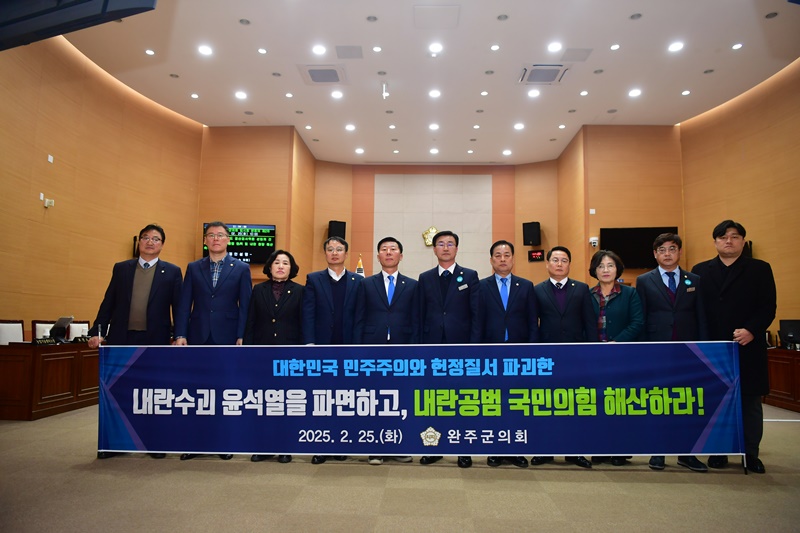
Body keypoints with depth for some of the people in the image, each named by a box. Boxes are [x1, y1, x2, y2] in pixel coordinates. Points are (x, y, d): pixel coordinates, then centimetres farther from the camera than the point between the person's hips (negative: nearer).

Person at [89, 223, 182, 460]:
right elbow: (108, 302, 7)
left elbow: (178, 307, 1)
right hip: (122, 338, 2)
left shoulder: (172, 272, 3)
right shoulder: (121, 268, 9)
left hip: (155, 340, -2)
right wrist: (98, 331, -1)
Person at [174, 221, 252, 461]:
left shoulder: (241, 268, 3)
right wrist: (180, 334, -4)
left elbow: (245, 305, -1)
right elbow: (184, 304, 5)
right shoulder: (194, 268, 9)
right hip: (199, 336, 2)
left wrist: (241, 337, -8)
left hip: (227, 337, -2)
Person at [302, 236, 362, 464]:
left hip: (348, 348, 1)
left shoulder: (357, 281, 6)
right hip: (321, 347, 0)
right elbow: (308, 314, -1)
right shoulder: (313, 279, 6)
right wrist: (309, 344, -10)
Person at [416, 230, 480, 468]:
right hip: (433, 346, 2)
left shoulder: (470, 276, 3)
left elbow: (476, 314, -1)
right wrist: (421, 345, 1)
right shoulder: (425, 278, 9)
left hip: (461, 346, -2)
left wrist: (474, 346, -7)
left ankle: (464, 450, 17)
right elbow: (421, 315, 8)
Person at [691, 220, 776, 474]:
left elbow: (768, 307, -3)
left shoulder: (760, 269, 4)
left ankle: (751, 453, 20)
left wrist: (751, 330, -18)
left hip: (748, 348, -1)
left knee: (750, 403, 7)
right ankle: (718, 451, 19)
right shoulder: (700, 271, 7)